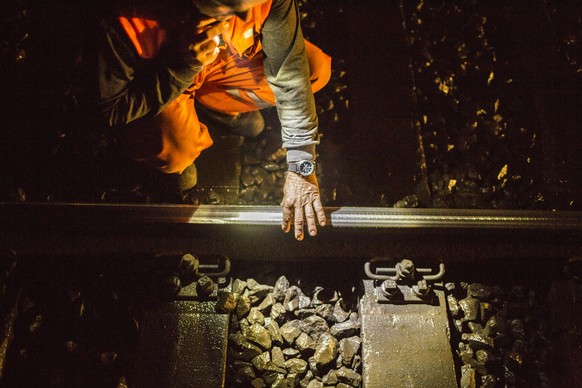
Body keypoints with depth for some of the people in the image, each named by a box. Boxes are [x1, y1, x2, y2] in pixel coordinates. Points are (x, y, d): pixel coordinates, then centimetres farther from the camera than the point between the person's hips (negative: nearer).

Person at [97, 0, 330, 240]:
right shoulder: (127, 23, -41)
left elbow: (290, 69, -23)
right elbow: (112, 110, -28)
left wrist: (301, 167, -24)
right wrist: (182, 65, -43)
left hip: (228, 60, 4)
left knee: (316, 69, -13)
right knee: (176, 152, -34)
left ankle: (204, 103, 8)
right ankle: (176, 160, 8)